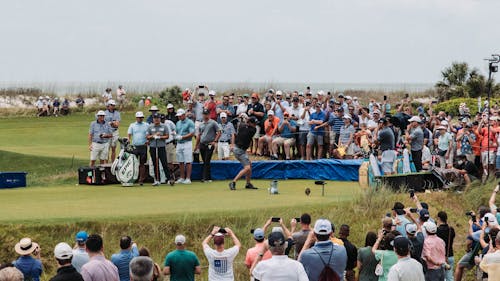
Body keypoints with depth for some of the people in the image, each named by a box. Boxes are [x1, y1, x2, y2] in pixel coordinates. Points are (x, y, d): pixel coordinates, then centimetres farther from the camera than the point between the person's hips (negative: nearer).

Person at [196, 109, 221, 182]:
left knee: (207, 162, -12)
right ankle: (208, 178, 13)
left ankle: (205, 178, -15)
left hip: (210, 144, -6)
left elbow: (219, 133, -3)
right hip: (202, 145, 6)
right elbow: (199, 135, 21)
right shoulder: (201, 124, 16)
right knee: (204, 162, 7)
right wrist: (196, 145, 18)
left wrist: (215, 141, -12)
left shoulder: (213, 123, -1)